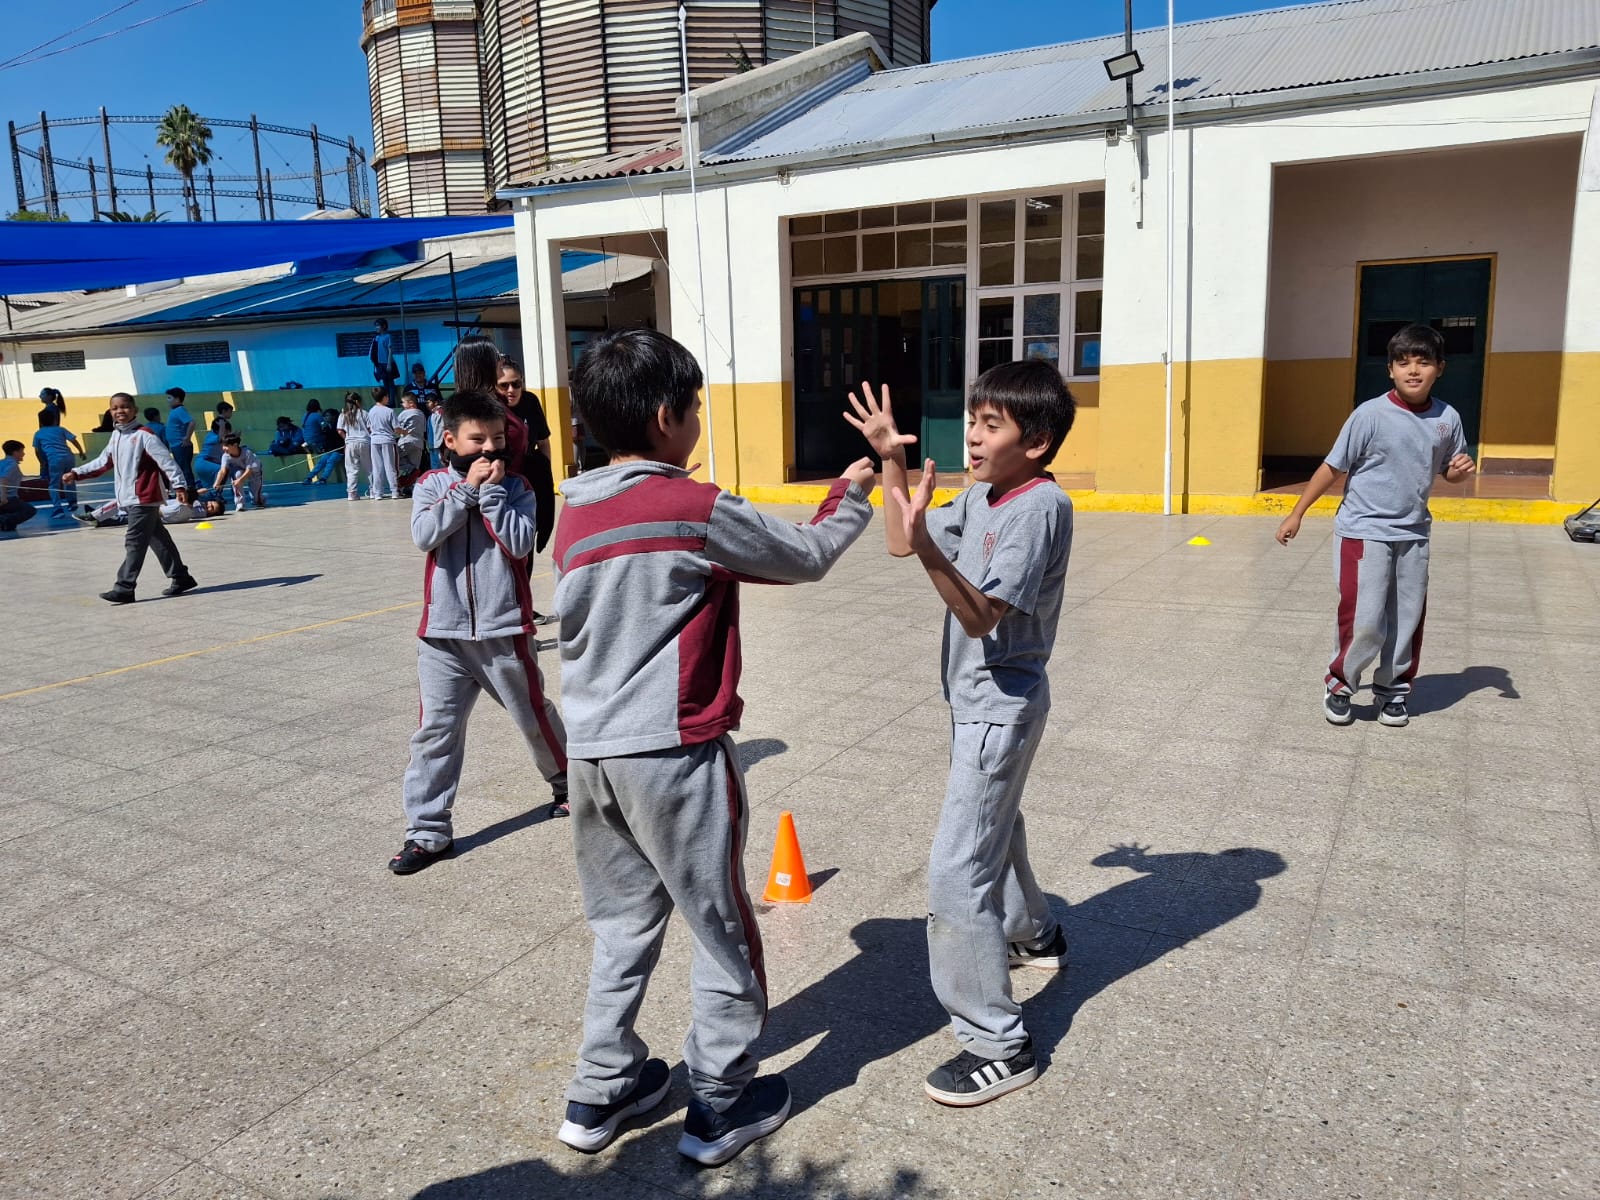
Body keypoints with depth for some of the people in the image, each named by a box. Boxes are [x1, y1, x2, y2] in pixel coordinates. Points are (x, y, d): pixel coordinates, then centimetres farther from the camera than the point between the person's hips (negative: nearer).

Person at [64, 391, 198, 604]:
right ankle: (181, 578, 20)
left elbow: (166, 460, -15)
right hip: (130, 499, 8)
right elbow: (103, 462, 23)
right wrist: (77, 473, 18)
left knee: (135, 543, -8)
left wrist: (179, 485, -22)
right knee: (158, 540, 13)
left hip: (145, 498, -8)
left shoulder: (144, 435, -11)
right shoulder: (115, 437, 14)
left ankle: (125, 588, -7)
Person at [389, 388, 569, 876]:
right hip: (443, 633, 1)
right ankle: (427, 831, 12)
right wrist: (467, 488, -15)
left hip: (504, 630, -1)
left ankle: (569, 782, 40)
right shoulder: (432, 485, 3)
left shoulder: (514, 487, -1)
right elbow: (424, 535, -14)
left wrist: (491, 490, -16)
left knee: (535, 716, 15)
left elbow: (519, 543, -15)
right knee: (436, 730, 3)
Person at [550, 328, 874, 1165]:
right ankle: (721, 1107, 24)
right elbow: (807, 557, -1)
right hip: (674, 755, -7)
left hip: (592, 752, 7)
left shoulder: (575, 514, 7)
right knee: (723, 933, 11)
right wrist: (852, 497, 15)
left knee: (622, 925, 21)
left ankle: (601, 1092, 30)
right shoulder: (696, 509, -14)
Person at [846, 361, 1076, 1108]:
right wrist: (892, 460, 2)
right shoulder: (980, 496, 3)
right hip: (978, 699, 10)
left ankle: (998, 1045, 2)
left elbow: (980, 615, -29)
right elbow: (902, 543, 10)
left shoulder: (1040, 506, -22)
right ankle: (1034, 935, 55)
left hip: (1001, 705, -10)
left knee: (958, 870, -10)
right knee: (993, 824, 29)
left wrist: (928, 546, -43)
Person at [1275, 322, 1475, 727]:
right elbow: (1333, 468, -6)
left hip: (1413, 535, 5)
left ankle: (1393, 690, 28)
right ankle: (1338, 685, 15)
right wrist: (1296, 514, -4)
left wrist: (1460, 470, -9)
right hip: (1363, 531, -4)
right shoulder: (1371, 415, -13)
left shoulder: (1447, 419, 0)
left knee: (1408, 620, 9)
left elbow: (1448, 471, 15)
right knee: (1364, 621, -8)